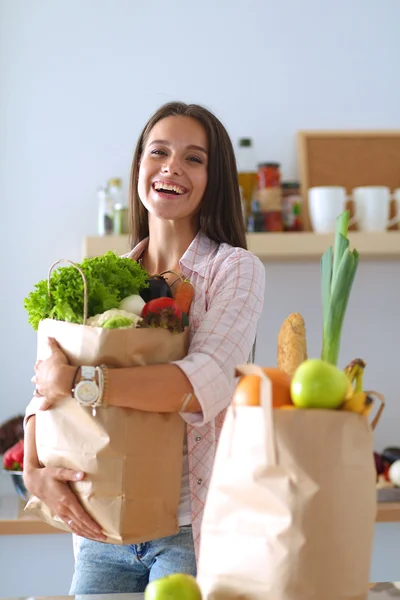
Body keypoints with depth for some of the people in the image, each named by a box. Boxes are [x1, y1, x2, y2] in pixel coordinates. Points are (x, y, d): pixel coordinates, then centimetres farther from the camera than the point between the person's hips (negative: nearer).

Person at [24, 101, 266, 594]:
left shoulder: (234, 270, -4)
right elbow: (48, 384, 5)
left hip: (191, 530, -4)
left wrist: (75, 380, -21)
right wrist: (34, 469, -14)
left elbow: (205, 386, -20)